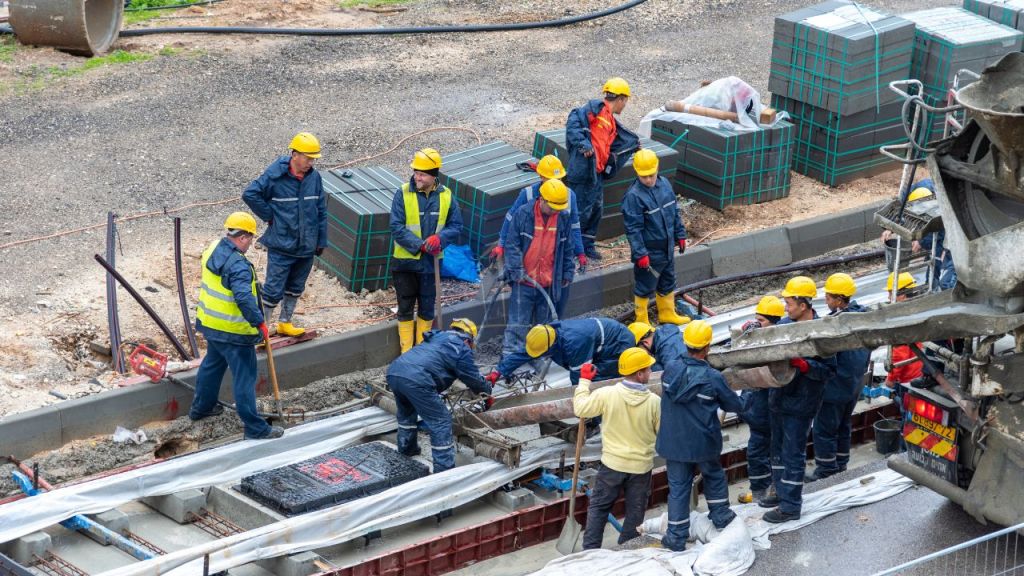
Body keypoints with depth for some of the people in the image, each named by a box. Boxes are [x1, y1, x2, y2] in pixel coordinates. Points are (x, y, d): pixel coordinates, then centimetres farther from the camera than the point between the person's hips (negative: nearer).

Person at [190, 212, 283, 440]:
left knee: (212, 363, 29)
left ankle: (201, 407, 45)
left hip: (209, 323, 9)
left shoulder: (213, 250, 2)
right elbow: (244, 299, -35)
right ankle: (255, 428, 5)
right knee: (244, 377, -1)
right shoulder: (238, 265, -27)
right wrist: (260, 323, -25)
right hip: (233, 331, -9)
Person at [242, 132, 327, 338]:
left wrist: (321, 241, 8)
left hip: (306, 247, 5)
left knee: (295, 288, 19)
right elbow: (250, 194, -15)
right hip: (281, 246, -5)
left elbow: (321, 211, 7)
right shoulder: (274, 176, -15)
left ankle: (285, 323, 35)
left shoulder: (314, 178, -1)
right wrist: (269, 216, -11)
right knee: (274, 290, -3)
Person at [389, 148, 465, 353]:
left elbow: (456, 226, 0)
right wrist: (420, 244, -24)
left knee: (427, 308, 13)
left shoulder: (446, 196, -4)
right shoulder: (403, 193, -12)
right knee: (406, 308, 7)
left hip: (431, 261, 2)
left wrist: (440, 238, -20)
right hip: (405, 261, -2)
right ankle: (406, 353, 17)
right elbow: (396, 227, -15)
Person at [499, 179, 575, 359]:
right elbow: (512, 245, -7)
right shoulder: (523, 214, -10)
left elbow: (567, 248, 12)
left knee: (544, 322, 13)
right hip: (524, 281, -3)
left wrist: (568, 273, 13)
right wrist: (516, 269, -14)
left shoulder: (564, 217, 1)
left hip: (549, 282, 4)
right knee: (518, 323, -4)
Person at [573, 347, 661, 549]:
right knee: (635, 511, 15)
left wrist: (584, 380, 6)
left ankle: (590, 549, 15)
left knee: (599, 506, 16)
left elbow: (580, 409, -4)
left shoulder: (607, 394, -18)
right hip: (641, 465, 0)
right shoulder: (655, 402, -17)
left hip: (612, 464, 0)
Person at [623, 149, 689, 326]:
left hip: (667, 249, 7)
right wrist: (640, 254, -23)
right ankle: (642, 322, 23)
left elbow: (674, 213, 12)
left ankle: (667, 314, 41)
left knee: (668, 283, 23)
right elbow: (633, 228, -22)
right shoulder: (633, 196, -22)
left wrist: (680, 235, 15)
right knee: (645, 288, 8)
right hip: (649, 252, -7)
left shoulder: (664, 184, -1)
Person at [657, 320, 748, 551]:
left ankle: (676, 537, 12)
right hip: (704, 443, -2)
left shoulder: (670, 369, -10)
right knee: (714, 476, 26)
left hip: (673, 442, 2)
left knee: (678, 486, 10)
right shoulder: (713, 378, -18)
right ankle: (720, 516, 39)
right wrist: (743, 401, 21)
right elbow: (735, 405, -4)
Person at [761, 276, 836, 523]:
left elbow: (829, 370, -20)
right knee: (778, 449, 20)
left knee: (793, 454, 0)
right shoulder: (786, 323, 2)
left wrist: (801, 363, -31)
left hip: (799, 403, -8)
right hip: (778, 398, 8)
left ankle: (790, 506, 9)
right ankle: (782, 492, 36)